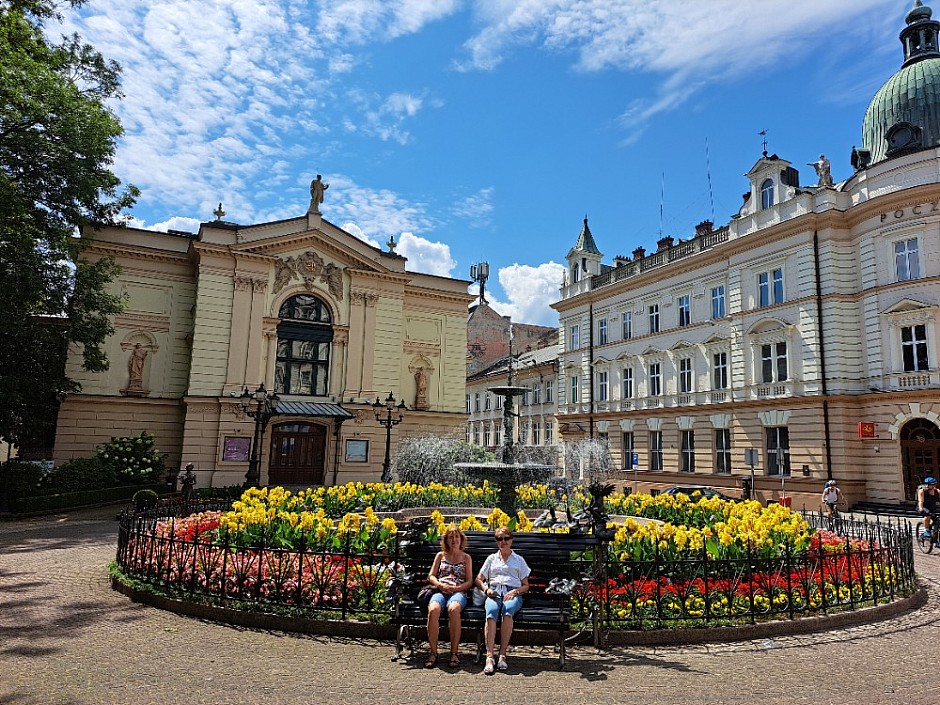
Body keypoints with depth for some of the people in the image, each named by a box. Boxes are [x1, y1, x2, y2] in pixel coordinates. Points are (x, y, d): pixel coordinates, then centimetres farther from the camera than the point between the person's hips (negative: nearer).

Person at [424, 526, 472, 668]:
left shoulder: (466, 557, 19)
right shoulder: (441, 555, 22)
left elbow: (469, 582, 11)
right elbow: (431, 576, 16)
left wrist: (455, 588, -8)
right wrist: (441, 585, -5)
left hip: (458, 592, -1)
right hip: (440, 591, 1)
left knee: (453, 609, -39)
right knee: (433, 610, -35)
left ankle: (455, 652, -29)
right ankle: (433, 652, -26)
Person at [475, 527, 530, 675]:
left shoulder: (519, 560, 24)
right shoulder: (491, 558, 27)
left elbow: (526, 586, 18)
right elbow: (479, 580, 21)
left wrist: (515, 591, -4)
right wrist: (486, 589, 0)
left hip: (513, 593, -1)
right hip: (494, 593, 1)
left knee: (508, 610, -38)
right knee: (491, 611, -35)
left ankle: (502, 655, -36)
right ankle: (489, 657, -42)